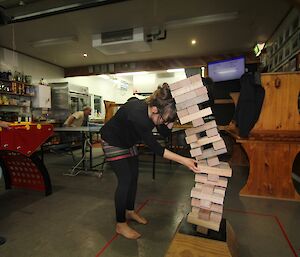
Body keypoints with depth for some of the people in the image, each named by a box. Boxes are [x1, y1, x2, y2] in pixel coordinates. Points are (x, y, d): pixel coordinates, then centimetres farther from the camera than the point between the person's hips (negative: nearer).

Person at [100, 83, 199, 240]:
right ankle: (120, 225, 7)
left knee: (134, 176, 10)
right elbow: (154, 147, -37)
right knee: (125, 180, -9)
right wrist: (183, 160, -38)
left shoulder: (151, 108, -20)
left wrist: (171, 118, -29)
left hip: (128, 141, 8)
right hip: (112, 142, -7)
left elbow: (164, 130, -7)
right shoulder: (137, 116, -41)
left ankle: (129, 211, 29)